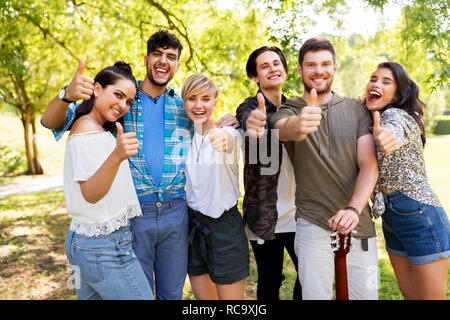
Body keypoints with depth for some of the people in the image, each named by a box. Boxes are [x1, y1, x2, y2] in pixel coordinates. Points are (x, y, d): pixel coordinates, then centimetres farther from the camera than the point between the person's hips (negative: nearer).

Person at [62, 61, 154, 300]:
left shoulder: (86, 126, 13)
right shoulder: (90, 131, -16)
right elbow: (90, 194, -24)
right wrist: (117, 156, -39)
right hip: (105, 248, -10)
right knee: (143, 296, -2)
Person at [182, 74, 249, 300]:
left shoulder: (228, 133, -11)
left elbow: (230, 138, -36)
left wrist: (222, 137, -59)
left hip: (225, 226, -4)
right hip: (192, 225, 4)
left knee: (230, 297, 5)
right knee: (203, 297, 14)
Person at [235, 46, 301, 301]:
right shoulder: (249, 107, -6)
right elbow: (247, 120, -31)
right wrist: (253, 125, -54)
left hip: (297, 213, 4)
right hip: (265, 216, -3)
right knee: (270, 283, 7)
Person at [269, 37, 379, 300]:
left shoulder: (357, 110, 5)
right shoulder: (289, 110, 0)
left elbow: (369, 166, -3)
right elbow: (283, 128, -24)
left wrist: (354, 209, -20)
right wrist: (298, 126, -49)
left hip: (359, 224, 2)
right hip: (313, 226, -2)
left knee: (366, 294, 8)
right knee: (315, 294, -1)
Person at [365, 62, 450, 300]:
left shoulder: (396, 115, -16)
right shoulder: (371, 119, 9)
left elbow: (394, 132, -42)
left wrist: (387, 137, -63)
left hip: (420, 216, -8)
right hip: (391, 218, 8)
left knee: (428, 296, 2)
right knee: (408, 294, 18)